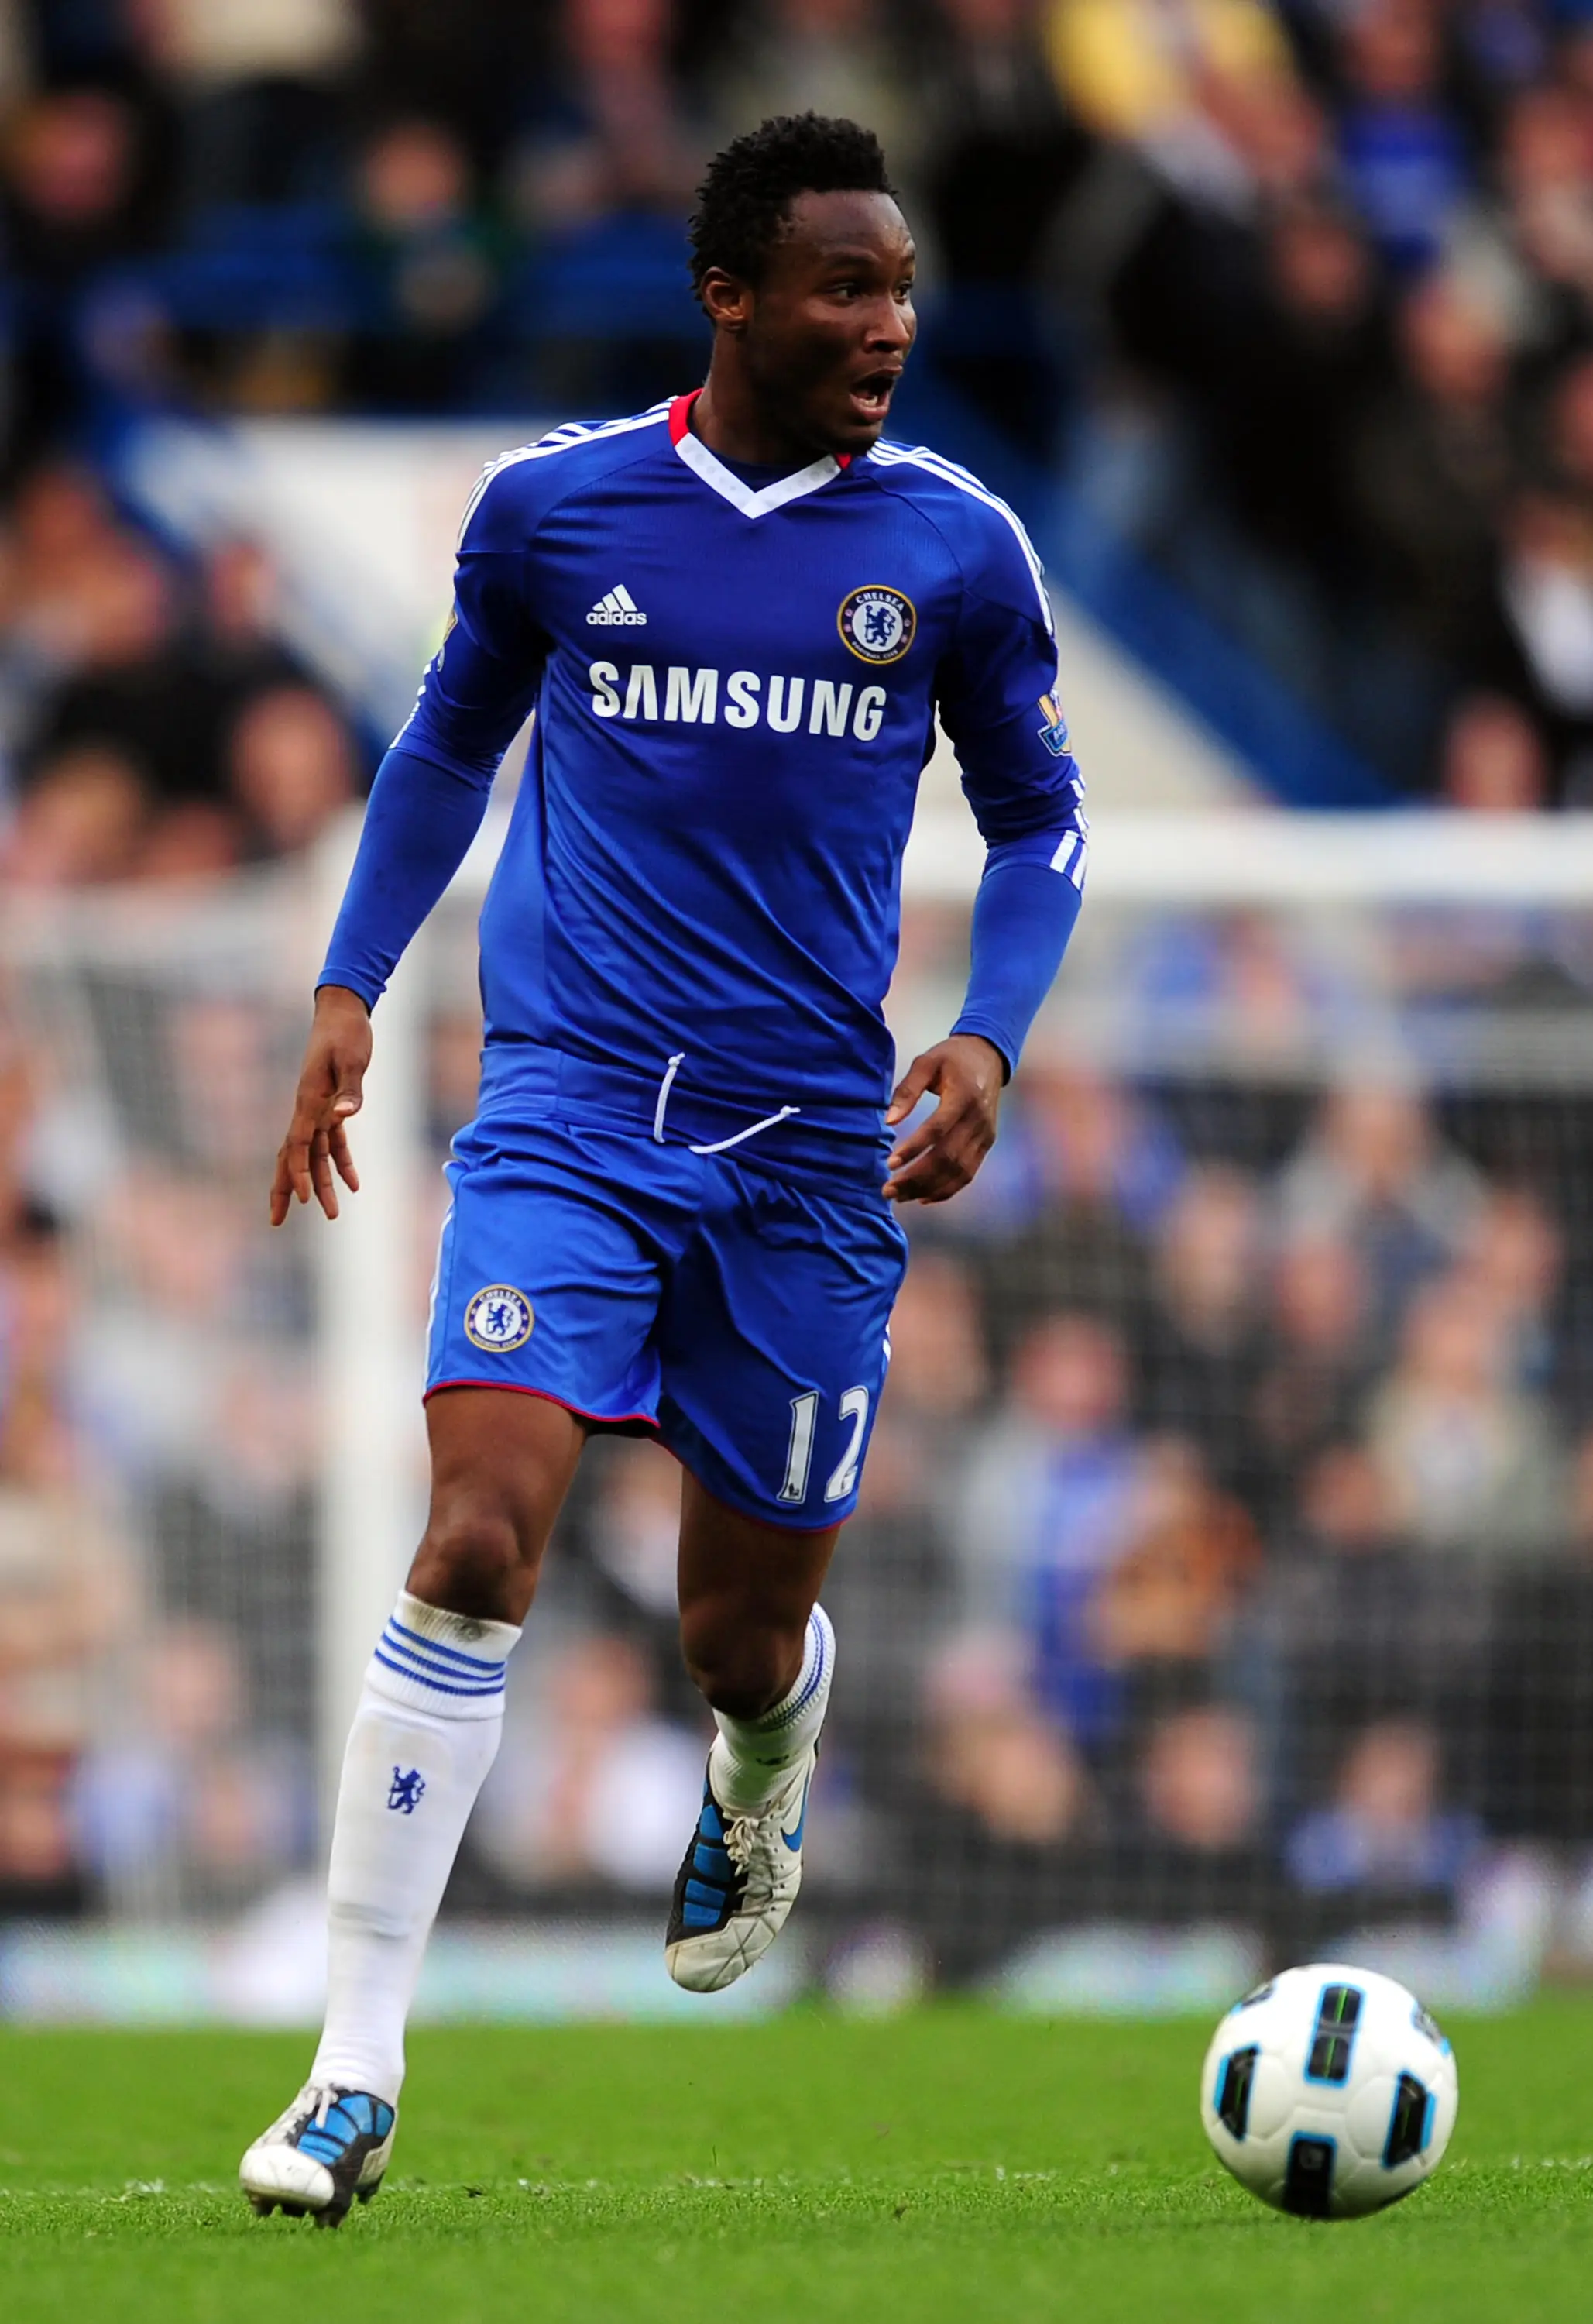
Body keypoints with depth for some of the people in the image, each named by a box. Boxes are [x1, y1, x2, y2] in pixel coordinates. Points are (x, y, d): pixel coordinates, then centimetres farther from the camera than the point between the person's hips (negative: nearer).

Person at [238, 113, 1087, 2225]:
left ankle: (759, 1791, 50)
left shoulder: (953, 546, 1)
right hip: (570, 1104, -1)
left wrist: (989, 1039, -3)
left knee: (745, 1631, 9)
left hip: (811, 1152, 1)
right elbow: (452, 739, 19)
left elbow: (1039, 818, 13)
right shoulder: (552, 505, 1)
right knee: (479, 1536, -20)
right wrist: (349, 986, 13)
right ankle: (357, 2080, -16)